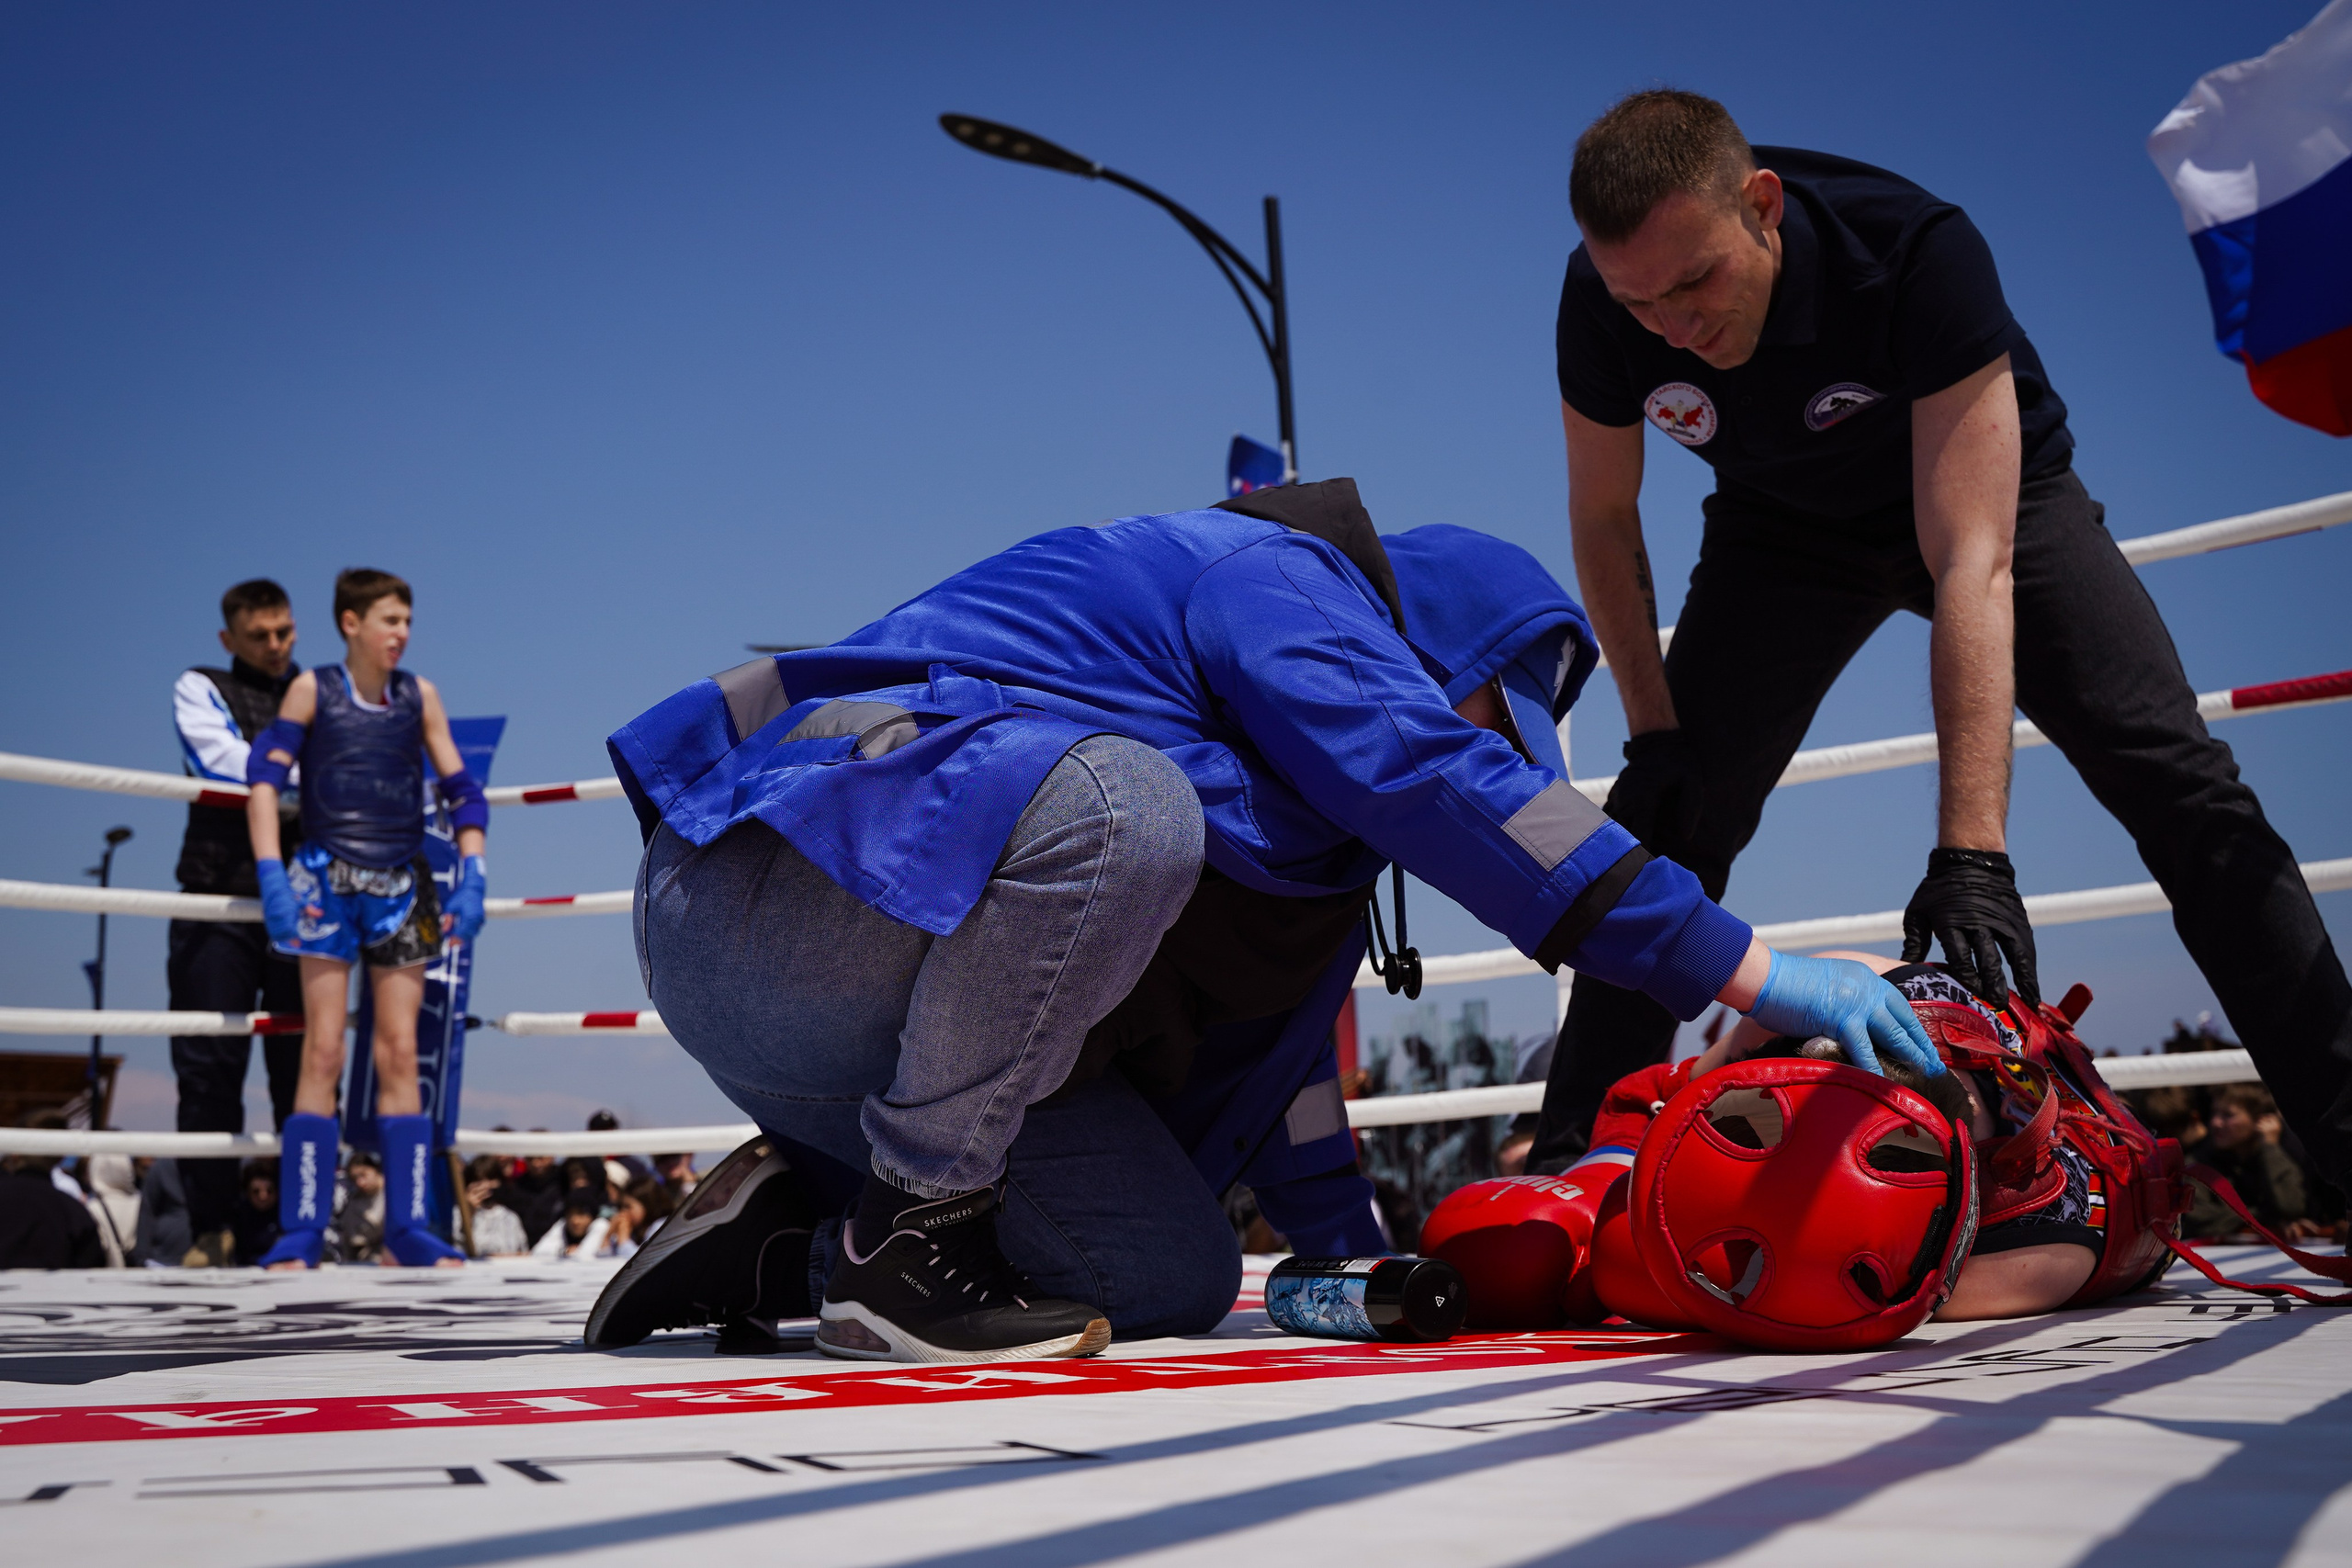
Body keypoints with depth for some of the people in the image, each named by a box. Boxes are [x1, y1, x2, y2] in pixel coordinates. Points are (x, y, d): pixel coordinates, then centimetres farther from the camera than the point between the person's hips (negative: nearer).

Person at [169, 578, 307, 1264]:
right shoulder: (200, 690, 11)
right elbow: (229, 764, -7)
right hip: (221, 900, -2)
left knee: (307, 1070, 1)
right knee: (210, 1070, -3)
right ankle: (210, 1231, 1)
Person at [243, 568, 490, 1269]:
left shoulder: (420, 697, 8)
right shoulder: (312, 690, 1)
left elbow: (461, 790, 9)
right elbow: (264, 780, -5)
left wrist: (471, 877, -2)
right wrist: (271, 876, -15)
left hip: (401, 887, 3)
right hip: (328, 881, -3)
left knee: (400, 1054, 2)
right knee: (324, 1051, -6)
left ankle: (408, 1224, 5)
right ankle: (302, 1229, -3)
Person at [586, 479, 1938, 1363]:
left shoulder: (1301, 781, 22)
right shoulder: (1268, 576, -8)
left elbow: (1262, 1023, 21)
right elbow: (1439, 780, -22)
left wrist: (1358, 1257, 16)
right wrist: (1749, 968, -23)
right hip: (770, 890, -9)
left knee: (1180, 1277, 1)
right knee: (1120, 803, -35)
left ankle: (798, 1221, 9)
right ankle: (907, 1235, -22)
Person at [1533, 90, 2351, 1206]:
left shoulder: (1918, 250, -39)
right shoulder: (1598, 309, -27)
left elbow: (1971, 560, -42)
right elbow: (1603, 517, -7)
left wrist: (1970, 852, -48)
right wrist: (1653, 729, -14)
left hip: (1987, 490, -2)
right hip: (1783, 527, 3)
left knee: (2182, 788, -16)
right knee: (1666, 819, -9)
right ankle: (1572, 1170, 0)